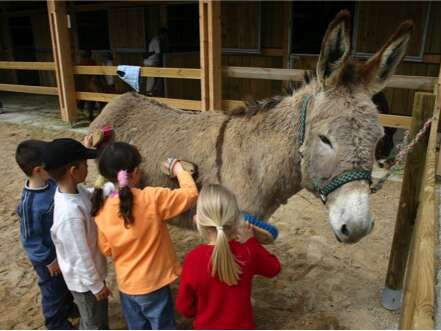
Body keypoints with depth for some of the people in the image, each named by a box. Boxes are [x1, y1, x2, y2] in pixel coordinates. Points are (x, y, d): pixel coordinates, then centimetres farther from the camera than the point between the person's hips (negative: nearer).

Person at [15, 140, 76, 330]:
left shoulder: (51, 183, -14)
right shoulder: (30, 203, -34)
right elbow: (30, 239, -24)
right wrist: (48, 260, -16)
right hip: (48, 256, -7)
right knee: (53, 291, 19)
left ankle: (69, 308, 57)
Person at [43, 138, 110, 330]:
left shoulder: (75, 189, -12)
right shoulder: (70, 212, -38)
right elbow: (80, 256, -28)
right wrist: (96, 285, -16)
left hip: (90, 272, 8)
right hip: (84, 278, -8)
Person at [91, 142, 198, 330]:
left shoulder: (102, 211, -8)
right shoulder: (152, 198, -24)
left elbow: (106, 250, 2)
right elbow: (190, 194, -17)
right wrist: (179, 170, -3)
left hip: (126, 285, 5)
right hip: (153, 284, -5)